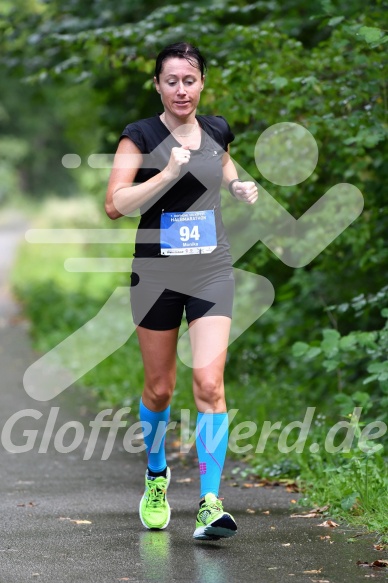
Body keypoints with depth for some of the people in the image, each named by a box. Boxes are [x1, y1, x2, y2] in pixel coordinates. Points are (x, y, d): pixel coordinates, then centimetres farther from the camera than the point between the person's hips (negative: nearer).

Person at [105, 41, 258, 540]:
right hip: (156, 274, -2)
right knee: (159, 388, 10)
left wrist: (238, 185, 7)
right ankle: (156, 477, 37)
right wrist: (169, 173, -25)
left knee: (208, 382, -14)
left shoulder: (217, 130, 6)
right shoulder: (140, 136, -7)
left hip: (211, 273, 2)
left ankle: (210, 504, -15)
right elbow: (114, 204, -16)